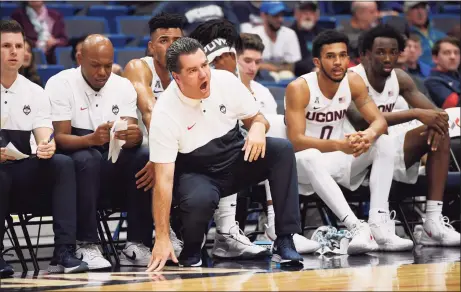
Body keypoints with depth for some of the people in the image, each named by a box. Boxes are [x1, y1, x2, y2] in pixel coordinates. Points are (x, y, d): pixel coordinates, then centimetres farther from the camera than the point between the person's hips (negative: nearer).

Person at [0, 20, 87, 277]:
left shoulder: (35, 93, 8)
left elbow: (45, 140, -1)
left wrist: (47, 148, -27)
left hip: (22, 173, 3)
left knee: (63, 164, -24)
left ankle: (64, 252, -32)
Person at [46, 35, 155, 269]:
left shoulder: (123, 86, 5)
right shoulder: (60, 85, -7)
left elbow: (133, 134, -5)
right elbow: (60, 138, -15)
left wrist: (133, 136, -31)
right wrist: (92, 139, -36)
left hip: (114, 166, 4)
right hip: (73, 165, -4)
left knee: (145, 156, -26)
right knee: (87, 159, -37)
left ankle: (137, 245, -24)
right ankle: (86, 247, -34)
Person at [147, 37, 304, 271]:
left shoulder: (225, 81, -13)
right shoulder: (164, 113, -23)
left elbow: (257, 118, 4)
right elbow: (164, 178, -23)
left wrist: (258, 127, -25)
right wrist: (162, 239, -27)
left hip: (237, 159, 4)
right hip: (196, 172, -4)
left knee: (282, 150, -22)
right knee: (200, 199, -38)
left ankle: (285, 241, -22)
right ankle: (191, 250, -3)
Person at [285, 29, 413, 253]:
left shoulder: (353, 82, -2)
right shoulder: (299, 88, -18)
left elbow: (380, 121, -4)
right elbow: (296, 141, -25)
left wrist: (369, 135, -30)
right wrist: (339, 145, -39)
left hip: (339, 159, 6)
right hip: (304, 164, -6)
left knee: (383, 143, -15)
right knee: (310, 157, -39)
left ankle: (379, 225, -29)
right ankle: (357, 228, -51)